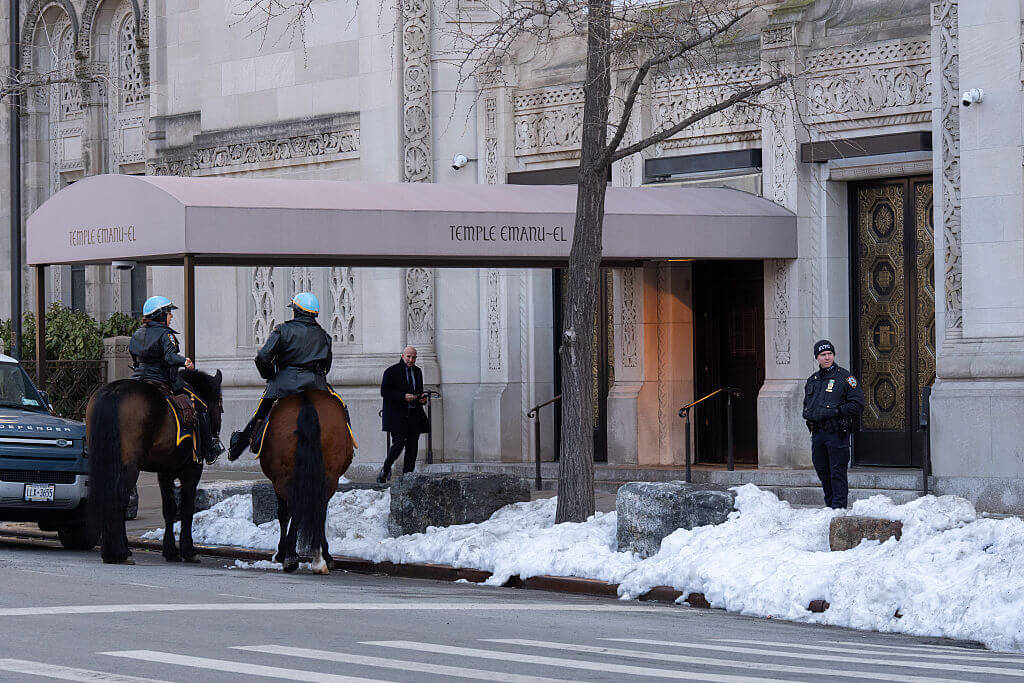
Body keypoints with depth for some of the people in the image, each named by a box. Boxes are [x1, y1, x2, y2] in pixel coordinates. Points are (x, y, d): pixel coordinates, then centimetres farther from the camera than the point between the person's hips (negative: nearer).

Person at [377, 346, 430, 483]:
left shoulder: (417, 371, 17)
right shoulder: (392, 371, -3)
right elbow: (384, 392, -9)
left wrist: (422, 398, 4)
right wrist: (403, 397, -18)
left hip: (414, 415, 6)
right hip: (397, 414, -6)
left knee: (412, 447, 1)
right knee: (398, 444, -13)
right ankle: (385, 470, 8)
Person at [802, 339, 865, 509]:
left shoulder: (844, 377, -2)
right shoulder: (812, 381, 17)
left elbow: (858, 404, -7)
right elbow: (806, 405, 30)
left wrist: (835, 411, -15)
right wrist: (808, 414, 7)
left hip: (837, 433, -6)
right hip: (817, 433, 6)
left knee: (837, 471, -7)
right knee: (822, 471, 11)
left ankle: (839, 506, -4)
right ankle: (830, 504, 23)